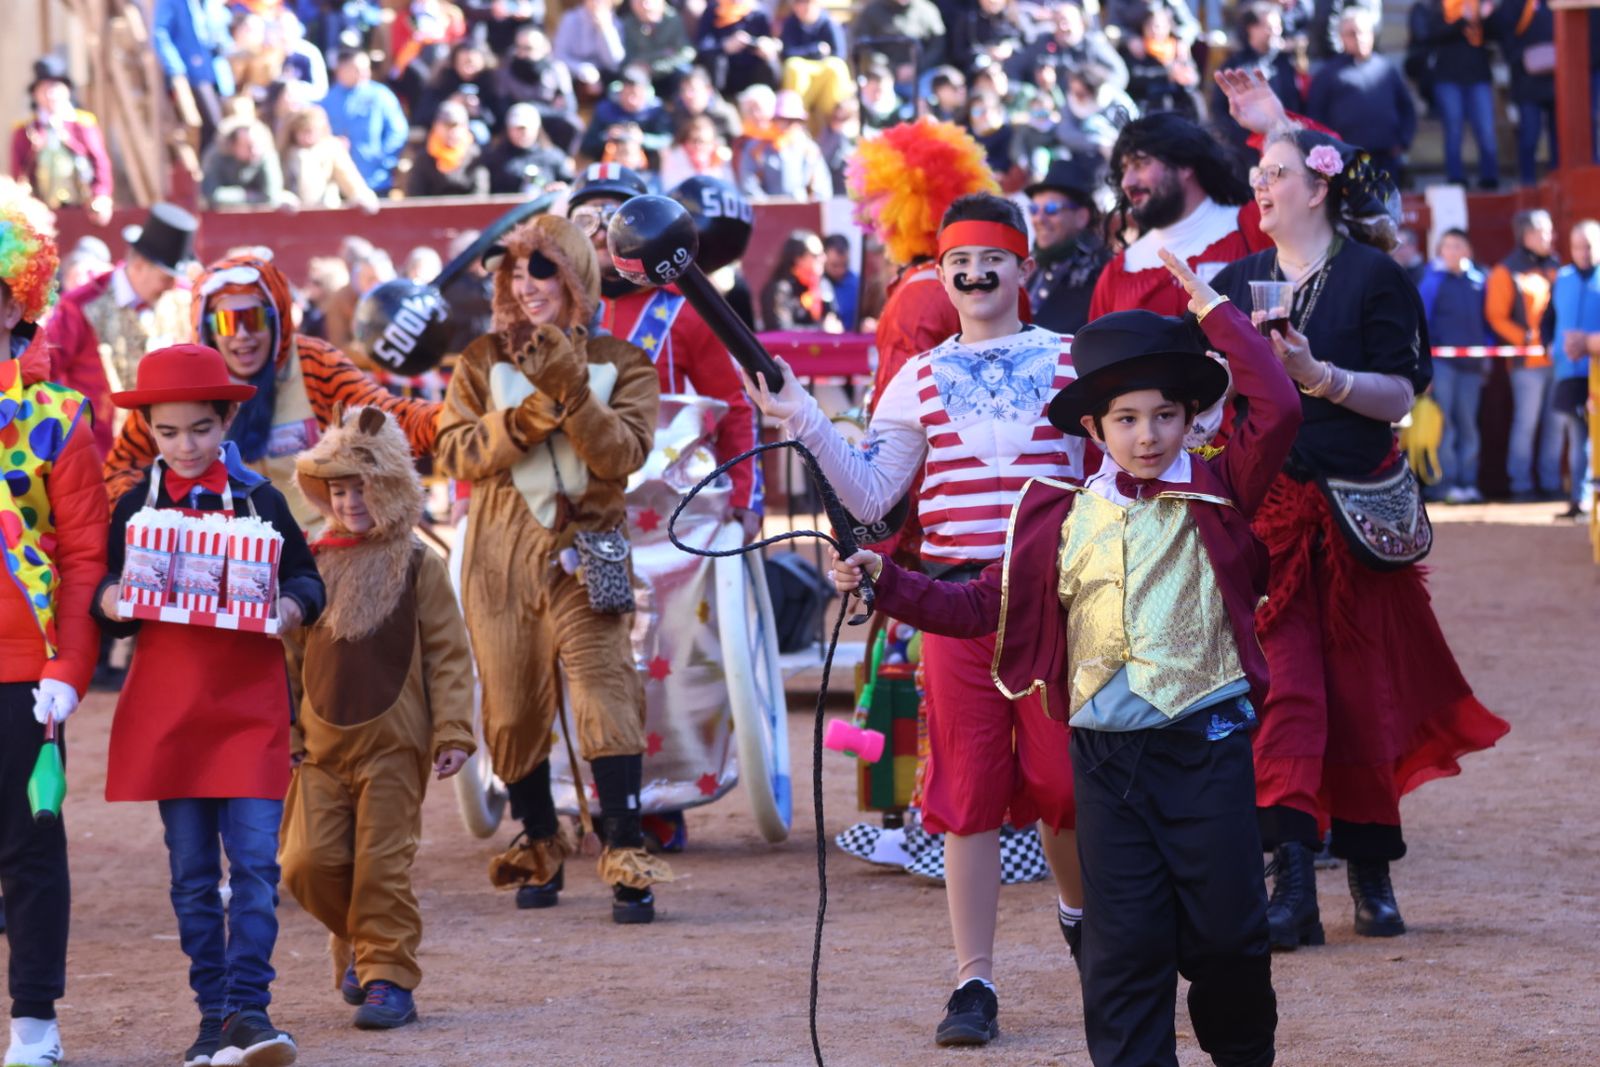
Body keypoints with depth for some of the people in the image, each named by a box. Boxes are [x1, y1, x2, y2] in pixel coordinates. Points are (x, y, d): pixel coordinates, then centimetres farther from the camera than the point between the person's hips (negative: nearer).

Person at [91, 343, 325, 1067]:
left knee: (254, 861, -10)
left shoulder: (259, 499, 4)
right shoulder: (135, 506, 6)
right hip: (167, 709, 1)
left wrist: (292, 607, -13)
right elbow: (112, 610, 10)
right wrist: (110, 602, -13)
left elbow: (306, 579, 8)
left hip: (250, 706, -1)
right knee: (192, 871, 5)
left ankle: (247, 1007, -11)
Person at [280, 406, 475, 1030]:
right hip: (320, 744, 3)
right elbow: (286, 654, 11)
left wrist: (452, 733, -8)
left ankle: (387, 977, 4)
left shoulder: (418, 568, 0)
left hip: (393, 743, -3)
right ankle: (355, 939, 24)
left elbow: (448, 655, -1)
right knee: (309, 861, -2)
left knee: (383, 864, -3)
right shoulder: (312, 567, 7)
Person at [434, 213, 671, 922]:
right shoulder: (483, 361, 9)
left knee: (606, 696, -16)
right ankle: (540, 850, 23)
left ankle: (627, 861, -16)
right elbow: (456, 451, -3)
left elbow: (623, 453, -10)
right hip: (501, 560, 2)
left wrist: (571, 389, -21)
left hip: (583, 556, -2)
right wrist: (529, 415, -16)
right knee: (513, 710, 6)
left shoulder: (621, 364, 5)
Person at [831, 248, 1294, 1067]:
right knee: (1124, 946, 2)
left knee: (1226, 933, 4)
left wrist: (1216, 315, -8)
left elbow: (1277, 412, -13)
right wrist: (887, 584, 3)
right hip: (1107, 751, 2)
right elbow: (986, 607, 12)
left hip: (1208, 744, -2)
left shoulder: (1219, 494, 1)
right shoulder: (1062, 520, 8)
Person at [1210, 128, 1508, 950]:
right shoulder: (1239, 282, 11)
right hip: (1269, 506, 2)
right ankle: (1292, 879, -20)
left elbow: (1400, 395, -6)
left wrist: (1320, 375, -18)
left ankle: (1370, 872, 18)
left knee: (1362, 692, 4)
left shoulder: (1373, 278, 0)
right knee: (1284, 685, -11)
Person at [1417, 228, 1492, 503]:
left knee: (1468, 424, 6)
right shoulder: (1433, 280, -1)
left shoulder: (1476, 281, 12)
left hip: (1471, 364, 4)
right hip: (1442, 362, -4)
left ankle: (1468, 482, 8)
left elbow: (1486, 321, 19)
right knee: (1443, 423, -6)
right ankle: (1446, 483, -6)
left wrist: (1487, 354, 13)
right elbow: (1421, 318, -3)